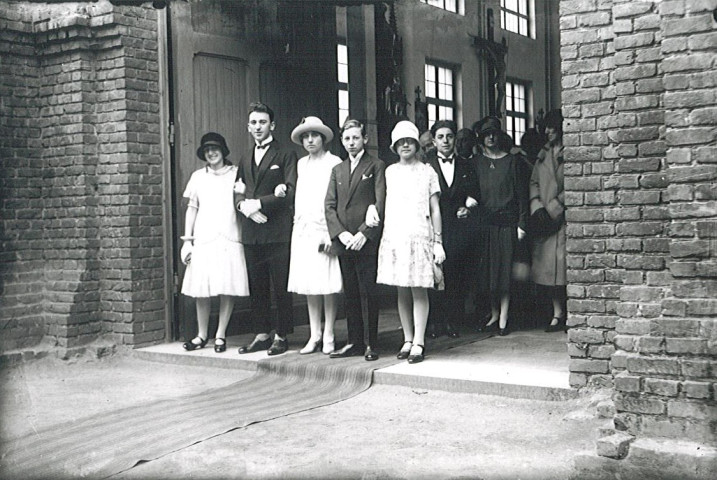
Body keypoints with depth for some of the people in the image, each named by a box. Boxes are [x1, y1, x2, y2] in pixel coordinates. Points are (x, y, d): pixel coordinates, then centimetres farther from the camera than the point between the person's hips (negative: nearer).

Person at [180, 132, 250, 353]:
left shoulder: (236, 174, 7)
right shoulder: (198, 176, 13)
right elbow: (192, 208, 14)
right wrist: (187, 239, 9)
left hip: (230, 239, -1)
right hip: (203, 239, 2)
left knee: (228, 288, -3)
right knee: (201, 289, 0)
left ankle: (220, 335, 7)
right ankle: (202, 335, 12)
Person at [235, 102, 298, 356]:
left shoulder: (286, 156, 1)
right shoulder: (245, 160, 20)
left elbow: (291, 192, -9)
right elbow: (238, 192, 16)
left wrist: (258, 203, -12)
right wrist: (244, 205, -6)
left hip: (278, 231, -5)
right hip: (252, 232, 6)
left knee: (281, 286, -2)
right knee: (257, 287, 9)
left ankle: (281, 336, 6)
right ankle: (261, 334, 17)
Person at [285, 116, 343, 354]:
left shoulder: (334, 163, -3)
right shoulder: (301, 164, 17)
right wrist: (284, 190, 3)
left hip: (324, 230, -6)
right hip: (302, 229, 6)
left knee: (327, 285, -4)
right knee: (308, 285, 7)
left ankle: (328, 336, 4)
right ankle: (314, 335, 14)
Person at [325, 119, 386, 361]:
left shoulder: (377, 166, 2)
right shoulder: (337, 170, 18)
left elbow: (381, 203, -7)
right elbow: (329, 205, 10)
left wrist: (363, 233, -15)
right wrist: (340, 233, -5)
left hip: (366, 241, -5)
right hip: (343, 242, 5)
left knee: (368, 293, -4)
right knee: (350, 294, 9)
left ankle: (371, 344, 2)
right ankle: (354, 342, 15)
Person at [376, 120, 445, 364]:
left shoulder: (427, 172, 7)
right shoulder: (389, 172, 13)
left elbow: (435, 209, 6)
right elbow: (383, 205, 14)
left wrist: (438, 241, 2)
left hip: (419, 236, -2)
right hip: (394, 236, 3)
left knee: (419, 290, -6)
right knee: (402, 291, 4)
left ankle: (419, 343, -5)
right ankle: (407, 339, 12)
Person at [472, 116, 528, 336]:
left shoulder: (512, 161, 5)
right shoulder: (476, 162, 9)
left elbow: (521, 193, 2)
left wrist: (521, 223, -5)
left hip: (507, 221, -2)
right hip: (484, 221, 2)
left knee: (505, 270, -2)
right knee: (486, 269, 3)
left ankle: (503, 319, 2)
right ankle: (493, 313, 19)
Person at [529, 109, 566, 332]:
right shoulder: (543, 154, 18)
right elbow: (534, 182, 16)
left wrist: (553, 206, -11)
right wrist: (537, 206, 0)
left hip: (562, 216, -6)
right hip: (544, 219, 6)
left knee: (563, 263, -9)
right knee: (547, 264, 3)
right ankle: (557, 314, 9)